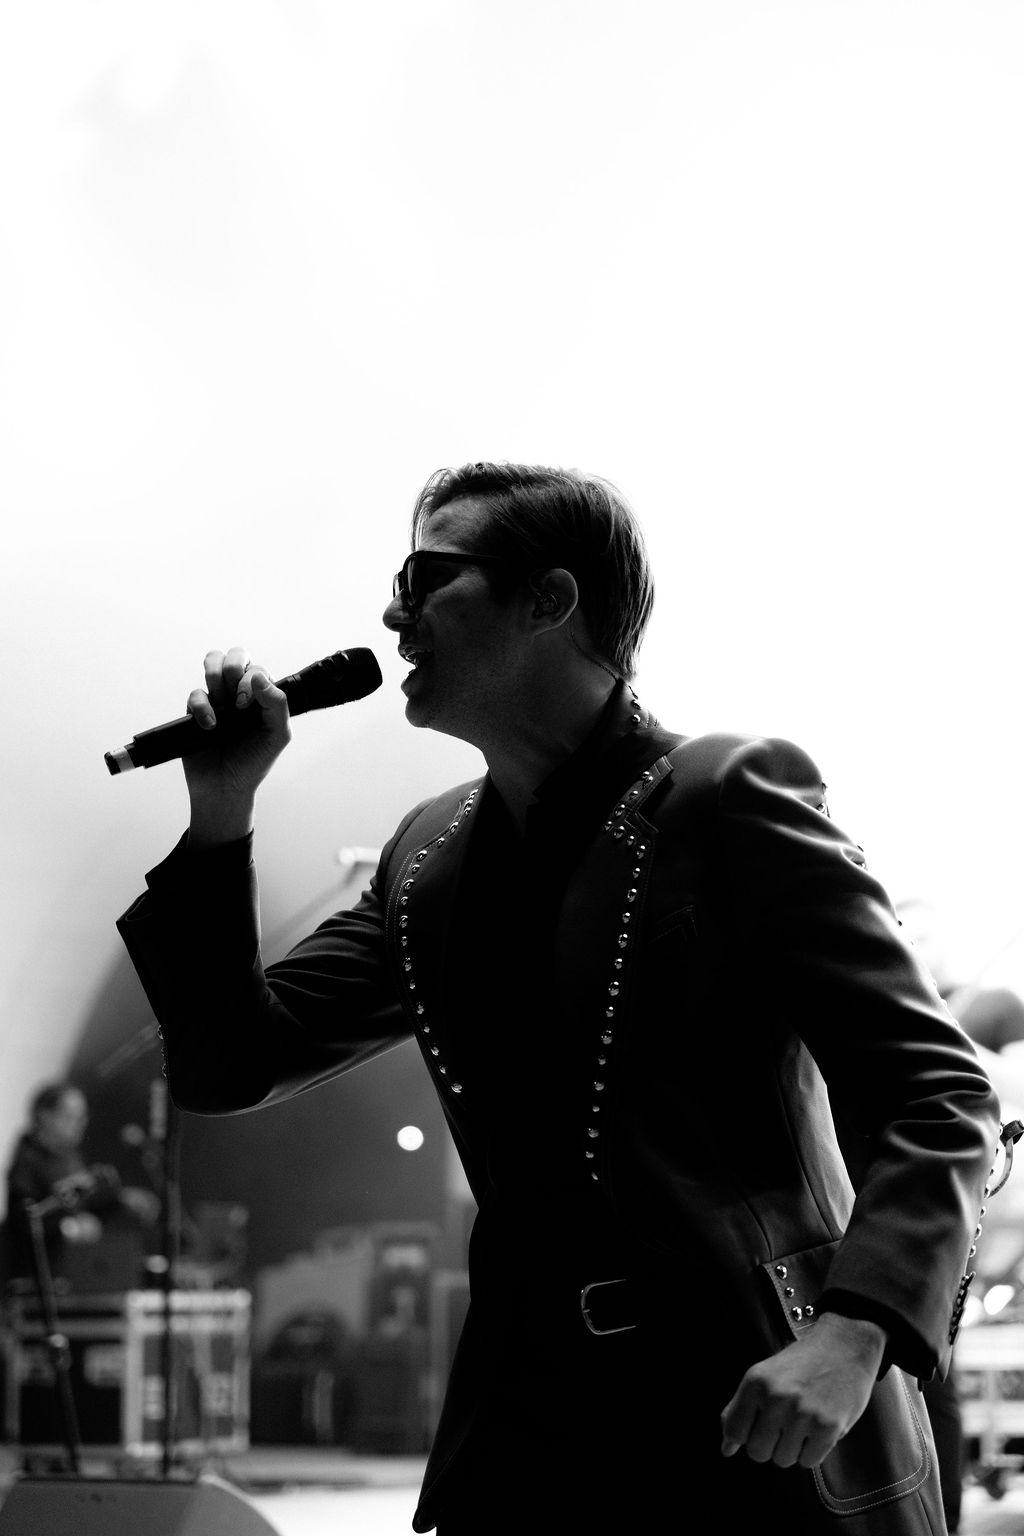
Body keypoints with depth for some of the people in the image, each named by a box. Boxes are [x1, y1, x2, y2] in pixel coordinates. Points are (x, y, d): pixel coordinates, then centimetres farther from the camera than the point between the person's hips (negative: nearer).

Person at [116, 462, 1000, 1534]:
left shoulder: (727, 797, -6)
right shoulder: (431, 860, 13)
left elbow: (938, 1099, -9)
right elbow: (231, 1066, 16)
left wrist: (855, 1331, -25)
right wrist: (221, 817, 3)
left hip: (763, 1431, -5)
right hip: (529, 1445, 5)